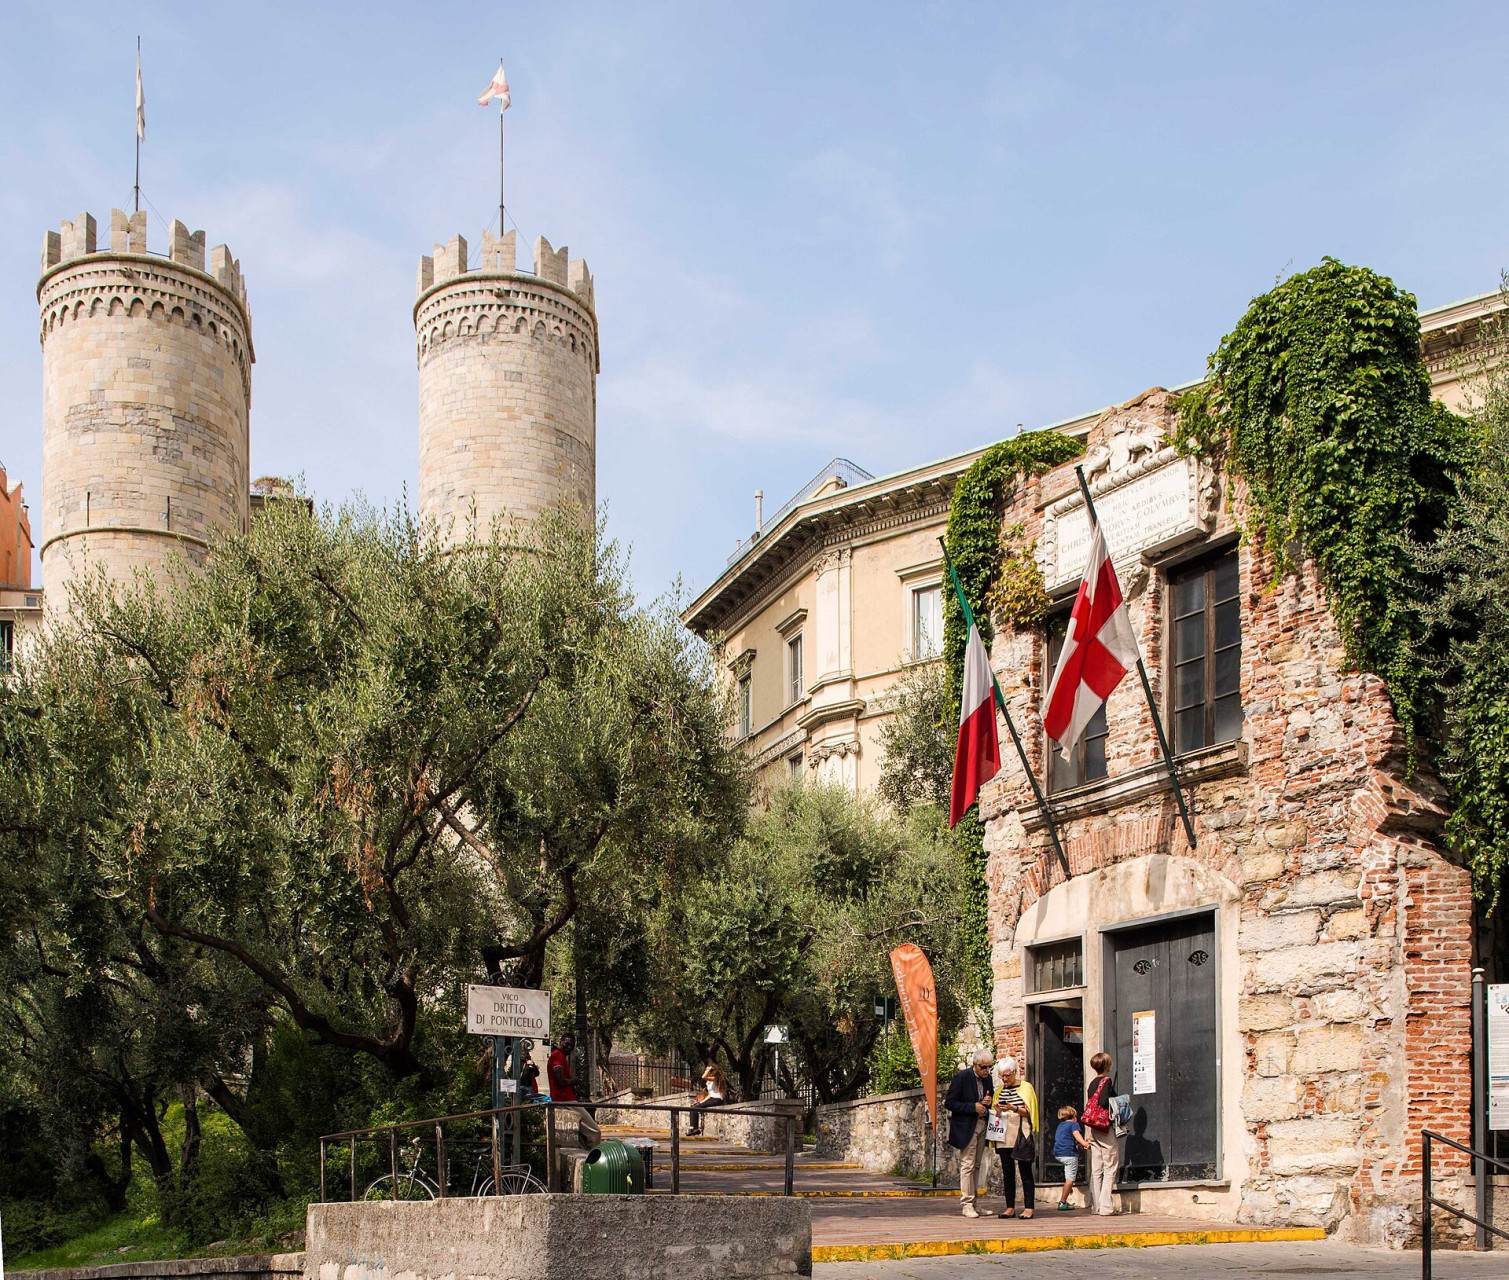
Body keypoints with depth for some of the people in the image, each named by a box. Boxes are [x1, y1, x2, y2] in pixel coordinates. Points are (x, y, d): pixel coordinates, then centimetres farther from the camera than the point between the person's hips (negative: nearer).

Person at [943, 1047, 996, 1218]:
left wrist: (988, 1103, -2)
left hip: (982, 1125, 7)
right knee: (968, 1165, -7)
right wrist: (973, 1107, -18)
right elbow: (949, 1103, -13)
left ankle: (972, 1203, 16)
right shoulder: (962, 1077, -12)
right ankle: (967, 1204, -4)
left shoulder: (987, 1078, 9)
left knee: (977, 1165, 10)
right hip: (966, 1127, -7)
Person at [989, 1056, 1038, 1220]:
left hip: (1021, 1137, -5)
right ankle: (1010, 1207, 6)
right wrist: (997, 1110, -7)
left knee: (1025, 1172, -5)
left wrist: (1014, 1109, -19)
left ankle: (1029, 1207, -4)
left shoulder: (1026, 1087, 2)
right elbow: (997, 1115, 15)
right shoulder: (1000, 1091, 15)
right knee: (1007, 1172, 3)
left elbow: (1029, 1112, -3)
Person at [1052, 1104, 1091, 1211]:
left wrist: (1080, 1146, 29)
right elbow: (1076, 1134, -16)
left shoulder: (1060, 1126, 25)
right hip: (1069, 1154, -8)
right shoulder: (1074, 1124, 3)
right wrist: (1084, 1143, -27)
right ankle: (1062, 1202, -11)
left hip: (1057, 1154, 8)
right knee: (1070, 1179, -6)